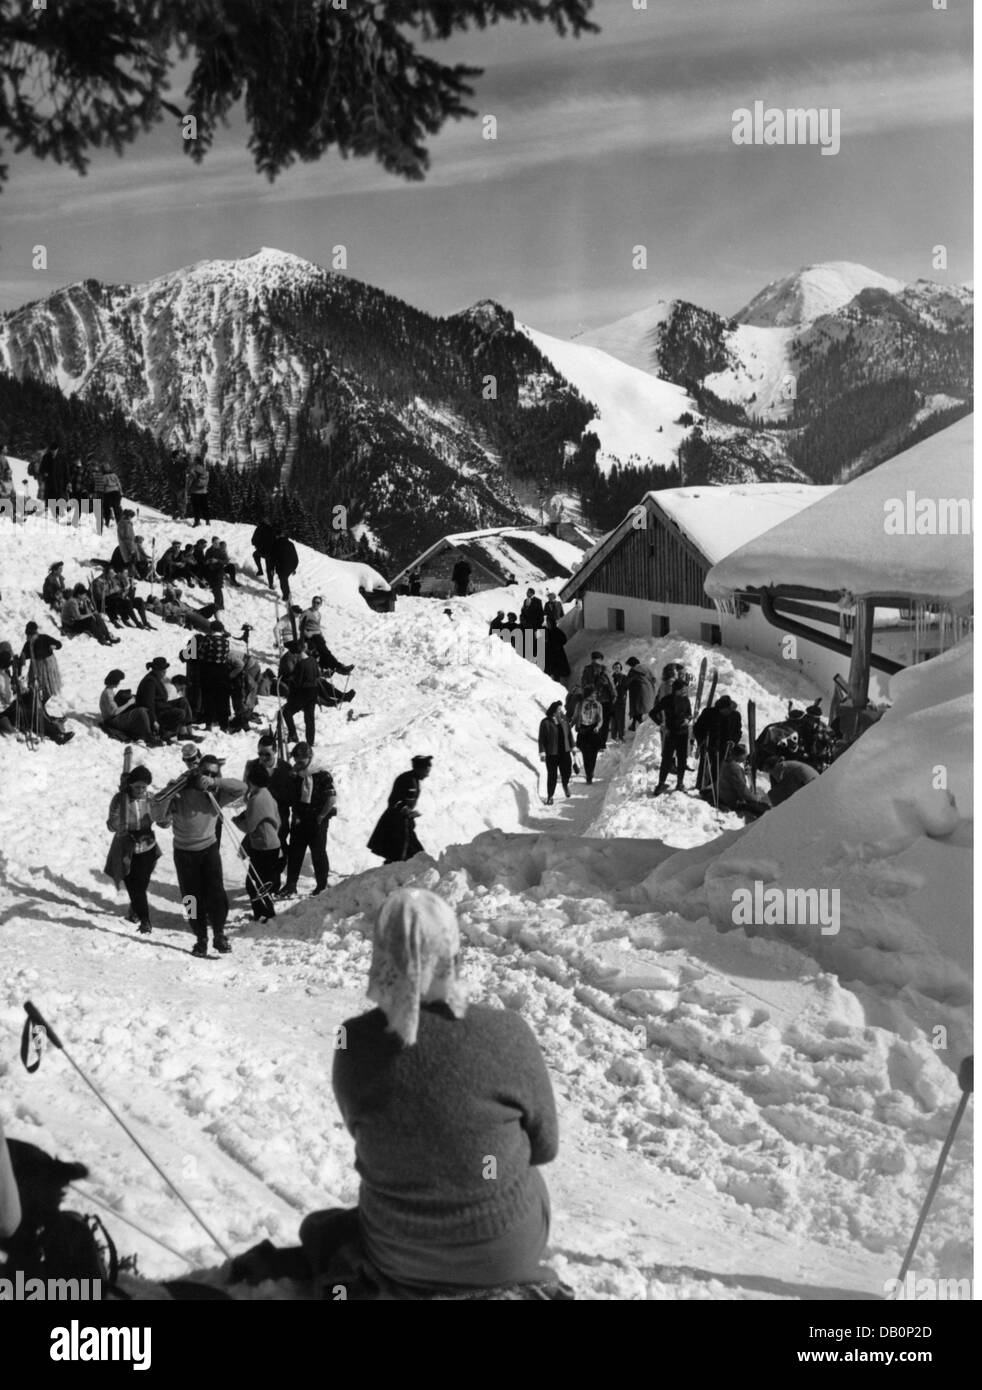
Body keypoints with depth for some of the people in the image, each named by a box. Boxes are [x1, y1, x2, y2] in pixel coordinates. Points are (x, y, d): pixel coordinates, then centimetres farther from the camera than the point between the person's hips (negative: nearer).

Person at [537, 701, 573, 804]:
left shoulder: (564, 721, 1)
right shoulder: (546, 723, -12)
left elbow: (569, 734, 11)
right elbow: (541, 738, -10)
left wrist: (572, 747, 13)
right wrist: (542, 752, -14)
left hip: (565, 752, 3)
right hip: (551, 754, -3)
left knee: (567, 772, 3)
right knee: (552, 775, 3)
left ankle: (565, 785, 38)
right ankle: (550, 796, 19)